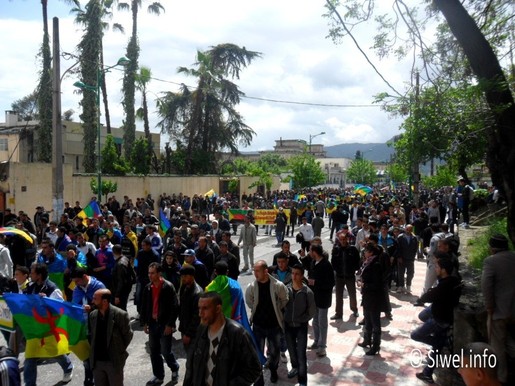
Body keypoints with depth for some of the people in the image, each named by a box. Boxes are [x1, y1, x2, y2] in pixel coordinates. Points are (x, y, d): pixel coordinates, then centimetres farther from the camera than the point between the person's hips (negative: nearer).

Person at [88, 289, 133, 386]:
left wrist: (119, 351, -1)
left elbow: (128, 335, -7)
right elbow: (91, 334, 14)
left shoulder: (120, 315, -17)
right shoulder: (92, 315, 0)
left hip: (114, 361, -5)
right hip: (97, 361, 5)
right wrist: (94, 350, 7)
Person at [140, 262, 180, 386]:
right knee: (154, 352, 12)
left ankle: (175, 369, 27)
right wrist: (144, 323, 8)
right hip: (152, 324, 6)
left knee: (166, 351, -1)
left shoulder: (168, 287, -14)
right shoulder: (148, 288, 4)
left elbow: (175, 307, -14)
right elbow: (144, 306, 12)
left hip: (165, 324, -6)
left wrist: (170, 325, -15)